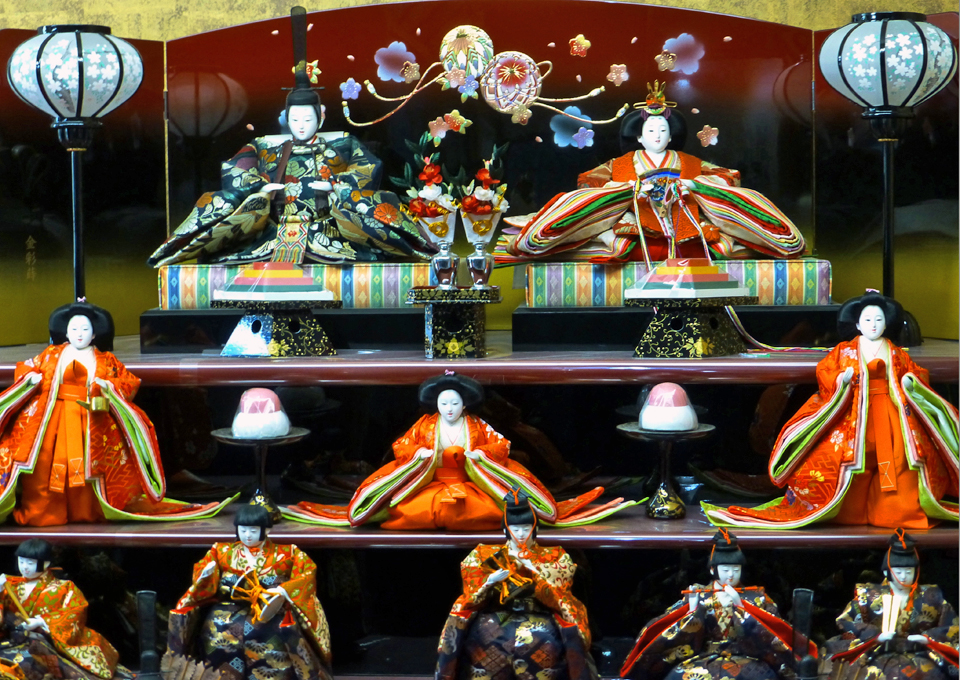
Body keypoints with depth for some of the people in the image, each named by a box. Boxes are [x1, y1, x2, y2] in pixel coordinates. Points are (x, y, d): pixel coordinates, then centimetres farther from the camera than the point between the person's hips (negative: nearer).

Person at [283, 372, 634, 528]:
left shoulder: (477, 426, 8)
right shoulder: (425, 425, 8)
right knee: (407, 511, -30)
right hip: (428, 486, 0)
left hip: (473, 487, 0)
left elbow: (501, 446, 6)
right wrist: (418, 452, -13)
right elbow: (401, 447, 6)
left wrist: (482, 453, -13)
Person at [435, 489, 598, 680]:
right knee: (483, 639, -30)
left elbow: (557, 597, -3)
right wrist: (490, 581, -16)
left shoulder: (553, 558, 11)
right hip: (496, 614, 1)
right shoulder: (487, 556, 12)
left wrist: (533, 571, -17)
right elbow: (471, 597, 4)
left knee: (537, 641, -33)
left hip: (538, 616, -1)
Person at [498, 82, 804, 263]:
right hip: (634, 240, -1)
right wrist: (632, 187, -8)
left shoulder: (689, 164, 21)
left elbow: (727, 177, 12)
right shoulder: (622, 164, 19)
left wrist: (692, 185, -6)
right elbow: (591, 182, 4)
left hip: (686, 240, 1)